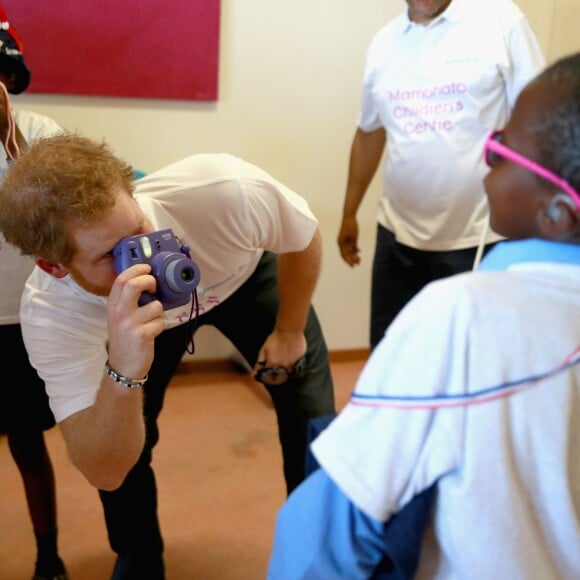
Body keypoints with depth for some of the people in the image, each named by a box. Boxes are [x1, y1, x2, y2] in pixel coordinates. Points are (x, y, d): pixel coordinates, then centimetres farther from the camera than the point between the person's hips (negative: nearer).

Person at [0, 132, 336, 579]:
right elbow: (105, 474, -37)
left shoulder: (224, 191, -42)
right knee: (123, 453, -7)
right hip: (151, 320, 0)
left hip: (246, 276, 1)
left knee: (314, 423, -2)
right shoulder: (50, 314, -37)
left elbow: (305, 242, -18)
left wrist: (289, 331, -6)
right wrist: (122, 373, -56)